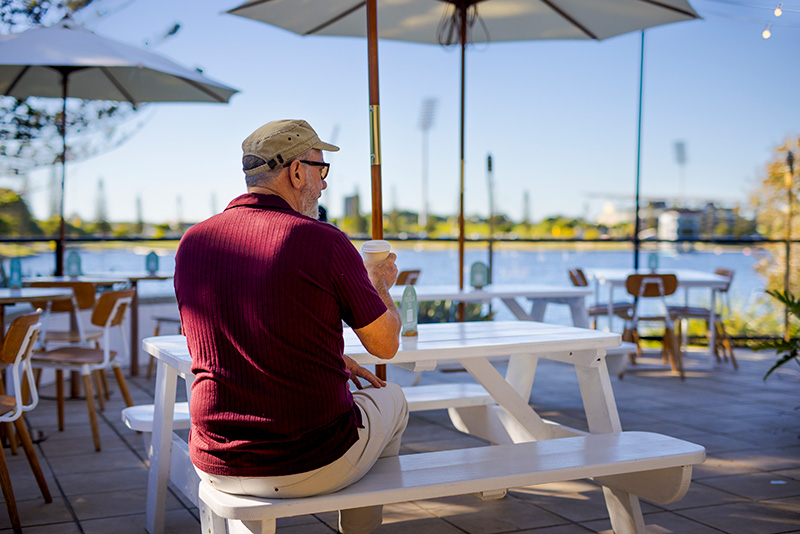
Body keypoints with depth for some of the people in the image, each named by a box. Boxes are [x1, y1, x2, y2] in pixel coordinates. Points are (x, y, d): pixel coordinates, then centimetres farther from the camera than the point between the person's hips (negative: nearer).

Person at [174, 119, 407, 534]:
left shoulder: (192, 242, 1)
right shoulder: (324, 242, -15)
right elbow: (385, 344, -3)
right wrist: (379, 285, 19)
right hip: (315, 466, -4)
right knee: (390, 399, 27)